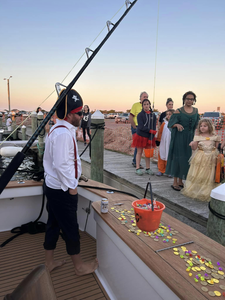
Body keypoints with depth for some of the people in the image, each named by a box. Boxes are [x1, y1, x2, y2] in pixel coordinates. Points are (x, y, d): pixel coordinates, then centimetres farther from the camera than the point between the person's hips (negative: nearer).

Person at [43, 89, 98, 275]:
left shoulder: (59, 129, 11)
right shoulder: (63, 133, -23)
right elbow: (61, 165, -26)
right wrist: (71, 187, -16)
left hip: (54, 187, 10)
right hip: (62, 190, -10)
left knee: (54, 224, 19)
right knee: (71, 229, 5)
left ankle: (49, 262, 35)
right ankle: (79, 266, 24)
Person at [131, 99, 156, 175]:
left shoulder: (153, 115, 4)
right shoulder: (140, 115, -5)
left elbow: (154, 128, -1)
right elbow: (141, 127, -14)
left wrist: (151, 138, -9)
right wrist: (150, 131, -20)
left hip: (149, 137, 3)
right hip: (140, 136, -3)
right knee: (139, 152, 3)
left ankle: (148, 169, 17)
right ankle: (138, 168, 9)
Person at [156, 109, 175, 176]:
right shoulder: (164, 124, 3)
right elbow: (160, 132, 8)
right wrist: (158, 140, 7)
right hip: (163, 144, 2)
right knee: (161, 156, 8)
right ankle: (161, 170, 19)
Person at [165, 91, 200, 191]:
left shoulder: (196, 111, 9)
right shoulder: (178, 111, -5)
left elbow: (197, 125, 16)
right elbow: (170, 124, -7)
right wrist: (177, 125, -27)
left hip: (190, 138, 5)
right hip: (179, 138, -5)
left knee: (186, 159, 8)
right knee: (178, 158, -3)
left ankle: (180, 181, 22)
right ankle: (175, 182, 7)